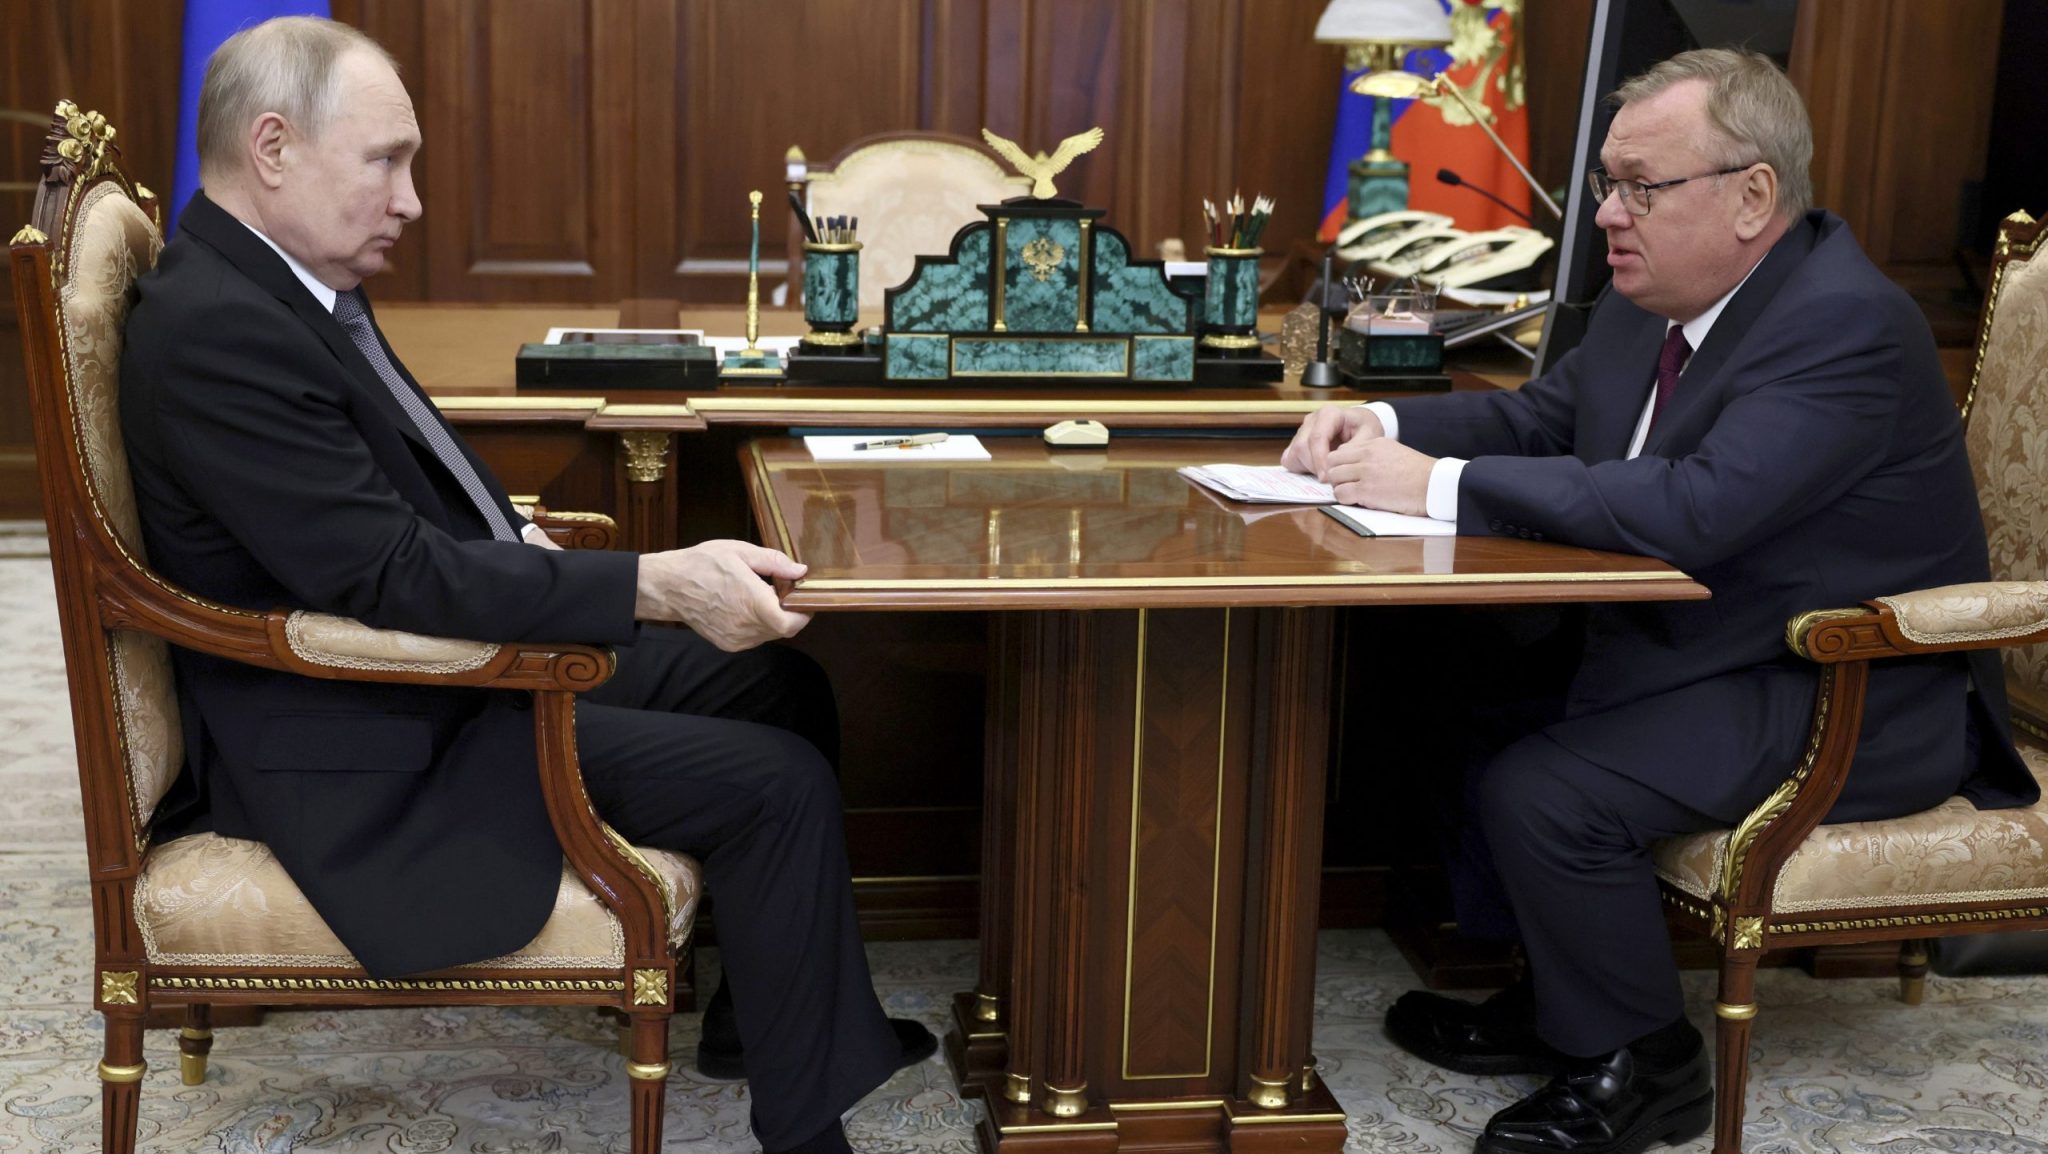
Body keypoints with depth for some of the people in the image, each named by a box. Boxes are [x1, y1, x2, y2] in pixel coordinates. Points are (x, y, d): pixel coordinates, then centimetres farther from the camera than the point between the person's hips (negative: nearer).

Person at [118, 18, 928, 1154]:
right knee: (779, 783, -15)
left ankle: (766, 1009, 24)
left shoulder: (280, 286, 6)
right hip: (375, 750, -10)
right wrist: (656, 585, -31)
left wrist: (518, 535, 2)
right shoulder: (215, 331, -25)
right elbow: (389, 572, -30)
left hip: (456, 655, 10)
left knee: (784, 684, 11)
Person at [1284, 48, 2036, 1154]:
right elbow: (1540, 415, 14)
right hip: (1693, 639, 10)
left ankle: (1637, 1065, 2)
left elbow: (1697, 507, -37)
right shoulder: (1652, 296, 4)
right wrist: (1385, 427, -7)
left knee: (1542, 792, -23)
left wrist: (1443, 484, -34)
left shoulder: (1846, 325, -25)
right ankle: (1551, 995, 16)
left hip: (1852, 700, -10)